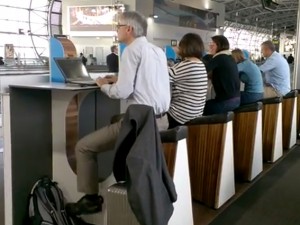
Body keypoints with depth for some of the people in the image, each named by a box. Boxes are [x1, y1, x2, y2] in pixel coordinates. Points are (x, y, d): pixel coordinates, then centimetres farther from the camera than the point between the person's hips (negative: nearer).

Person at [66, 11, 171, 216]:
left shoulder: (132, 50, -11)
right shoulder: (158, 51, 13)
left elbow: (122, 92, -18)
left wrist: (103, 85, 2)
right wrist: (119, 79, 17)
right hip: (161, 120, 9)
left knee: (83, 147, 4)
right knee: (117, 123, 37)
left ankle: (91, 200, 14)